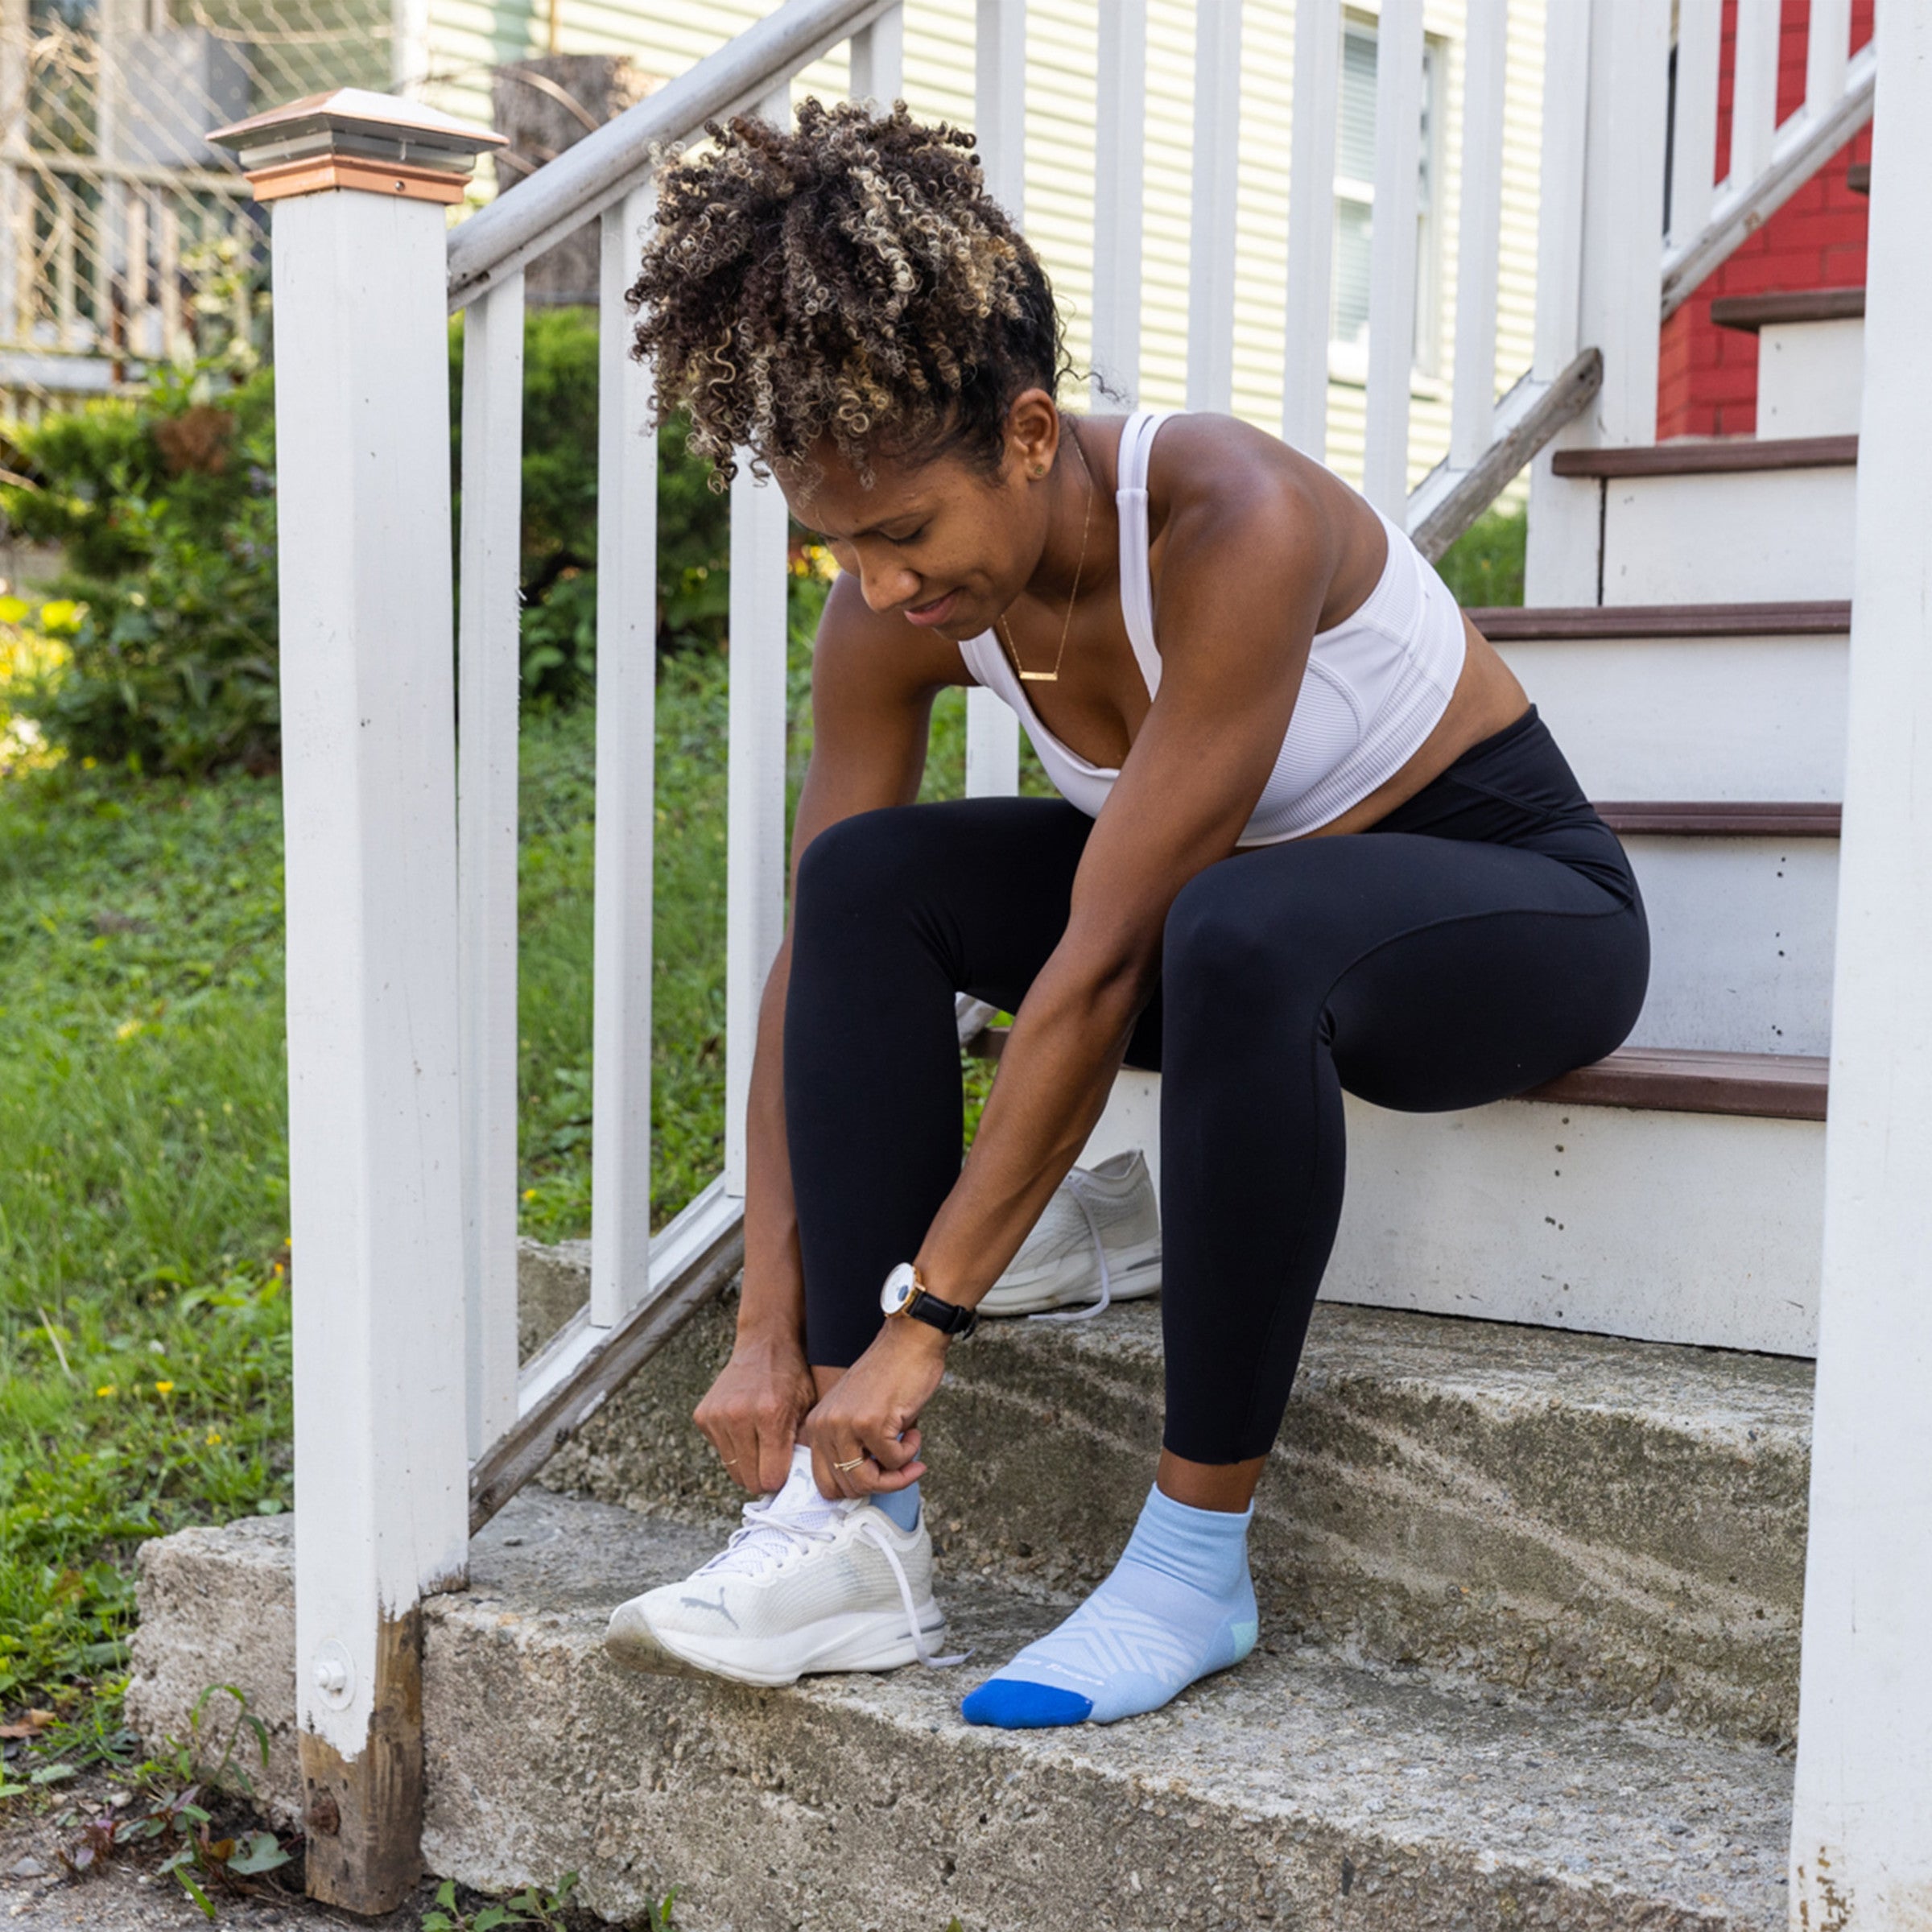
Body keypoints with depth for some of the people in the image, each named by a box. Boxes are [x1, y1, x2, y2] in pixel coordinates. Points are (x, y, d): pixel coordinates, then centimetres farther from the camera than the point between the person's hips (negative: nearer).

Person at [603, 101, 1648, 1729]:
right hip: (1238, 903, 6)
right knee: (869, 874, -17)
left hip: (1518, 896, -6)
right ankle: (858, 1534, -19)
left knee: (1234, 935, -40)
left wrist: (925, 1311, -31)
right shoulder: (894, 610, -13)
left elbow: (1103, 969, -34)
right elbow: (817, 953, -12)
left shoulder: (1236, 526, -32)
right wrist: (771, 1328, -16)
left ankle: (1197, 1562, -24)